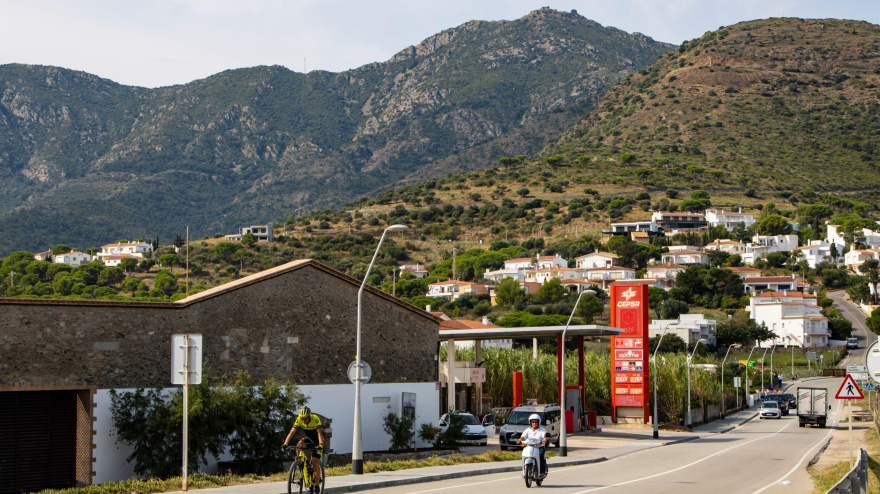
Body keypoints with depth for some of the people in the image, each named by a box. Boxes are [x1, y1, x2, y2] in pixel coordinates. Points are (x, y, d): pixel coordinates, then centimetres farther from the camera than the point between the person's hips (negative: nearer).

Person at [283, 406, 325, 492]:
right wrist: (285, 443, -39)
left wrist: (321, 445, -54)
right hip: (309, 438, 4)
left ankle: (317, 485, -4)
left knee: (315, 462, -14)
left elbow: (320, 433, -39)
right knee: (299, 444, -29)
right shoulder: (298, 420, -19)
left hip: (317, 440, -4)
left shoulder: (315, 419, -30)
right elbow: (292, 432, -25)